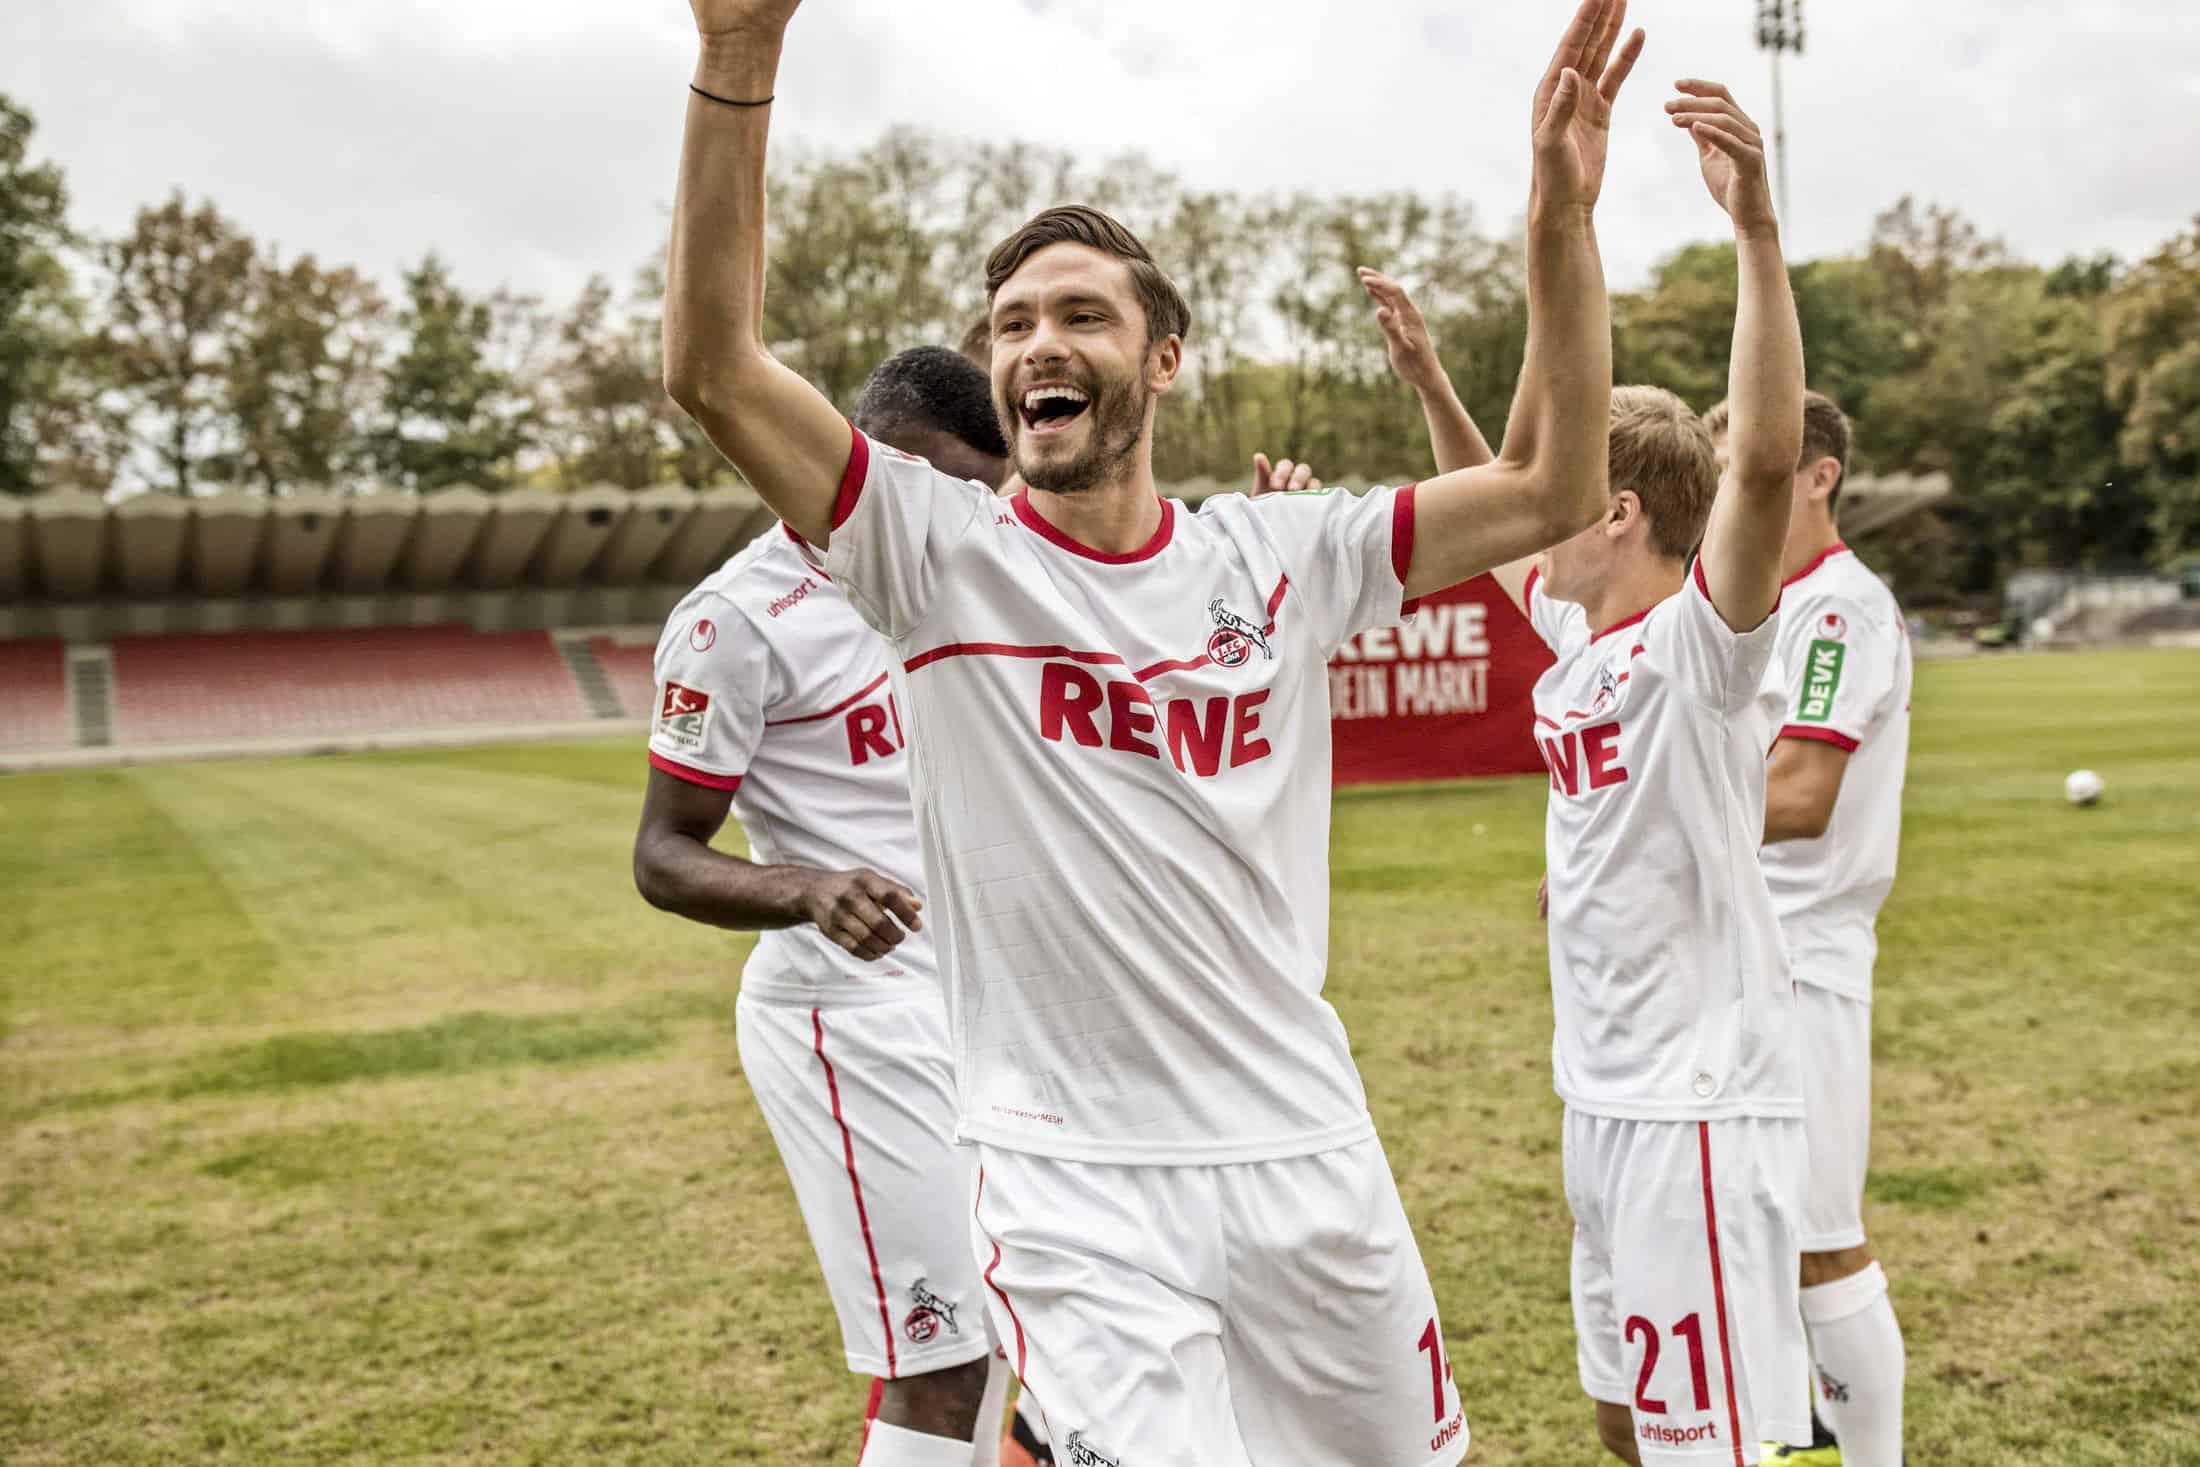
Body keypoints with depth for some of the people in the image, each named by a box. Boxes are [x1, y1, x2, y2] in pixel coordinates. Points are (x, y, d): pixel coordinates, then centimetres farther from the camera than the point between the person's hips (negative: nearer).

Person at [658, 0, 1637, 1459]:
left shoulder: (1279, 557, 1)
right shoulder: (941, 553, -6)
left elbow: (1553, 491, -1)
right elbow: (715, 370, -17)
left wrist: (1563, 217, -10)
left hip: (1308, 1153, 4)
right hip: (1073, 1185, -3)